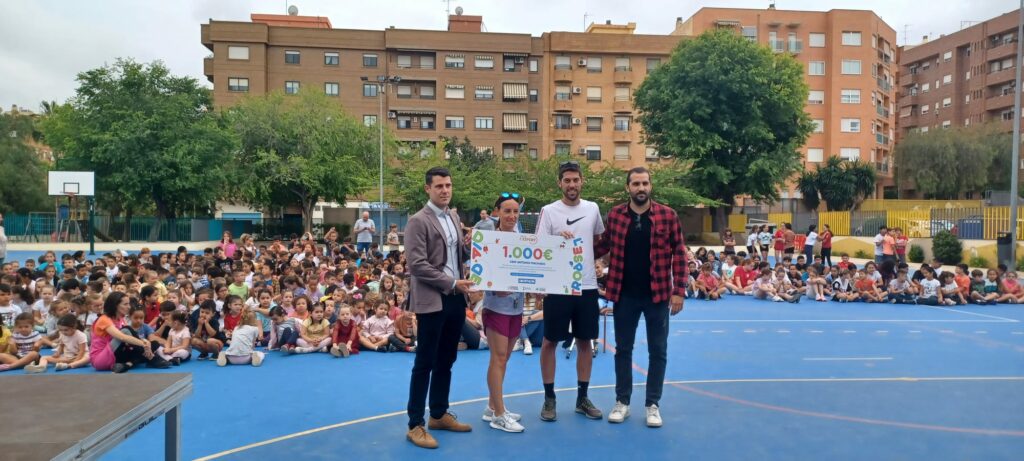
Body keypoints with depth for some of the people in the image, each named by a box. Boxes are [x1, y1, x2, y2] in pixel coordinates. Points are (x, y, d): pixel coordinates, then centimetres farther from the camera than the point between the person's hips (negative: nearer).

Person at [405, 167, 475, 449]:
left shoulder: (454, 218, 13)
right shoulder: (418, 221, -11)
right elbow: (417, 266, -17)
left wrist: (470, 247, -1)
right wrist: (452, 283, -17)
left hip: (455, 299, 7)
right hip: (432, 300, -7)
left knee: (446, 361, 15)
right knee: (425, 363, 0)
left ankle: (439, 414, 29)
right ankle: (415, 425, 10)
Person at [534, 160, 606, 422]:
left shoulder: (592, 209, 6)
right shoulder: (549, 211, -6)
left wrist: (592, 261, 12)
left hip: (587, 286, 4)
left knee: (585, 342, 10)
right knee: (550, 341, 4)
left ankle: (582, 398, 23)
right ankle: (549, 398, 18)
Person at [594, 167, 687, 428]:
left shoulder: (667, 215, -4)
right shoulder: (615, 216, 0)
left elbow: (679, 254, -4)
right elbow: (603, 246, 9)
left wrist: (678, 291, -8)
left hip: (658, 294, -1)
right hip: (624, 294, 1)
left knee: (658, 351, 8)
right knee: (623, 348, 11)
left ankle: (653, 404, 22)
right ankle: (622, 402, 25)